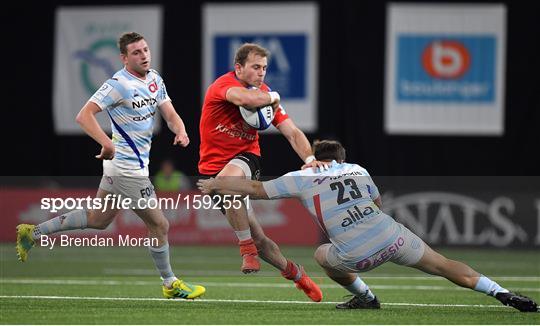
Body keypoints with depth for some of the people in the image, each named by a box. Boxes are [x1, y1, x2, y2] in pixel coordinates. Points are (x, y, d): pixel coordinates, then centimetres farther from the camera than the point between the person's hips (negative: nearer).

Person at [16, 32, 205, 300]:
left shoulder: (155, 80, 7)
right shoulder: (119, 84, -18)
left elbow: (170, 115, 8)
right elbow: (84, 115, -23)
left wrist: (180, 131, -15)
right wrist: (107, 143, -35)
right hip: (128, 168, -9)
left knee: (97, 219, 19)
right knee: (159, 225, 1)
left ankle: (32, 233, 25)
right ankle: (170, 284, 17)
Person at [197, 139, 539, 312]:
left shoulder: (301, 179, 12)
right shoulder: (357, 169, 21)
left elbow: (255, 189, 16)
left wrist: (215, 185, 29)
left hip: (357, 256, -2)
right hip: (391, 236, 2)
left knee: (322, 255, 29)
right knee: (445, 266, 9)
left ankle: (366, 297, 28)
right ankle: (502, 293, -4)